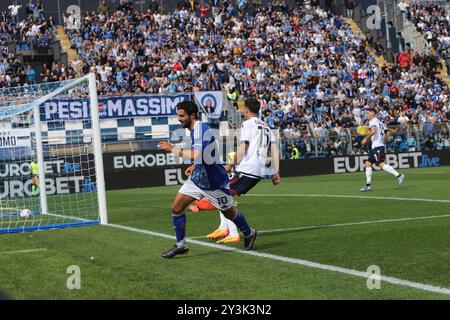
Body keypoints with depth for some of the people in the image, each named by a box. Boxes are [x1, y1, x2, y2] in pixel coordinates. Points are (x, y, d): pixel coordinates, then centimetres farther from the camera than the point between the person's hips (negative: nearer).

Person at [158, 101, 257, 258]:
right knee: (176, 208, -4)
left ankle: (249, 234, 39)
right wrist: (195, 165, 11)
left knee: (229, 213, 12)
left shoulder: (200, 128, -26)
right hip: (198, 178, 8)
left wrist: (173, 149, -33)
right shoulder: (195, 129, 4)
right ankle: (181, 245, 7)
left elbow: (196, 155, -41)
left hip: (214, 182, -8)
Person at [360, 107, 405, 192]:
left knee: (381, 164, -18)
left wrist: (366, 138, -17)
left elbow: (373, 131, -23)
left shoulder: (373, 121, -5)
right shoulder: (379, 122, 23)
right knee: (368, 163, 10)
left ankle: (398, 176, -24)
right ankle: (368, 185, 10)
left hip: (377, 146, -10)